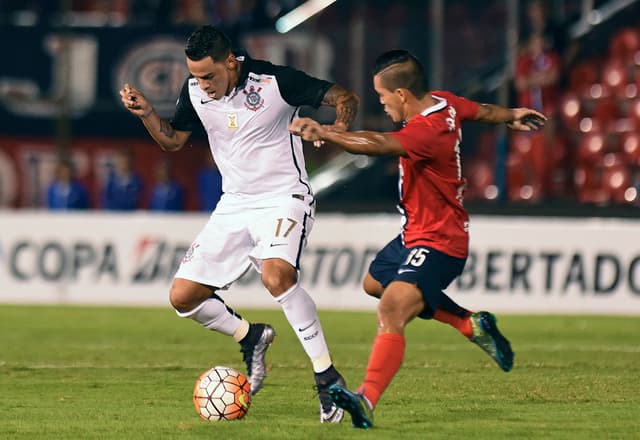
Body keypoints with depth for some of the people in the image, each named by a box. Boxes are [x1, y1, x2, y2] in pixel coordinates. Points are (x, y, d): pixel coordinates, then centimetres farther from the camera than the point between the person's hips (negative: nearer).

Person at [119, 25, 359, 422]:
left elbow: (345, 98, -11)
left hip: (283, 198, -6)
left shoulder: (276, 82, -17)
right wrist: (147, 114, -6)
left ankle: (328, 378, -25)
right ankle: (250, 337, 26)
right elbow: (173, 140, 13)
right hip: (234, 205, 6)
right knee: (183, 297, -2)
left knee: (277, 275, -34)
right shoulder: (195, 92, -2)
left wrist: (338, 129, -32)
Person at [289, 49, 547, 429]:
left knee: (392, 311, -28)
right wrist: (512, 115, 42)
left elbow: (379, 144, -50)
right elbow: (482, 111, 20)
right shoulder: (446, 103, -2)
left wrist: (325, 134, -62)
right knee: (376, 282, 31)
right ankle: (472, 325, 38)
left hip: (437, 243, -11)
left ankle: (367, 401, -42)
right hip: (417, 232, 11)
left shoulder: (427, 131, -32)